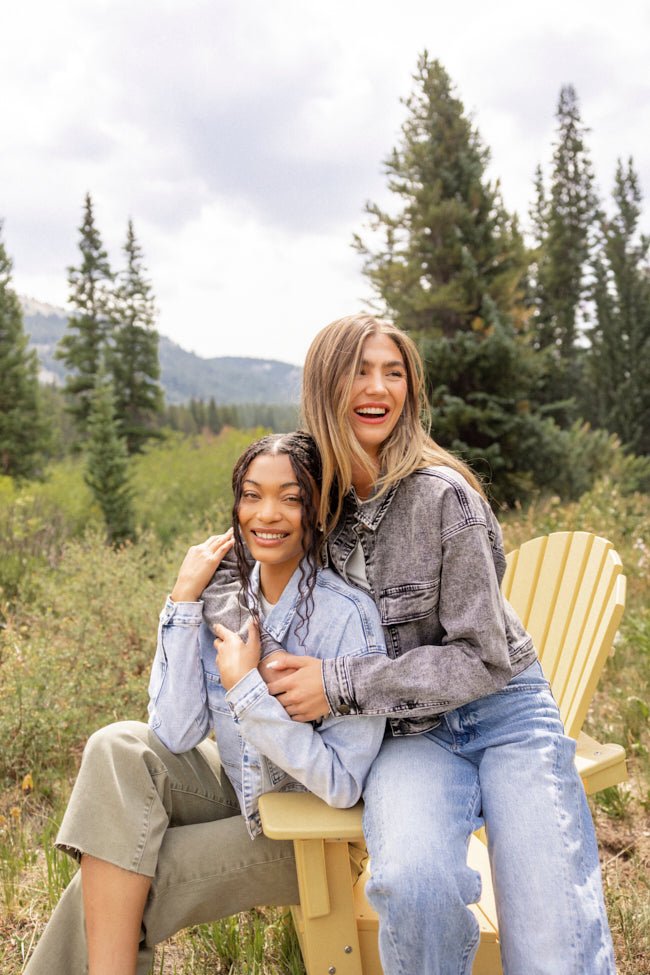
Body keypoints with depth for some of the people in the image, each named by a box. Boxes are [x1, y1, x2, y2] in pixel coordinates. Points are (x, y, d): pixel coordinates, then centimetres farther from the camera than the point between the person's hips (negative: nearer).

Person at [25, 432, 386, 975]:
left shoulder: (347, 615, -24)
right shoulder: (227, 600, -7)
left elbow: (343, 784, -23)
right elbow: (177, 736, -13)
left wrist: (245, 687, -27)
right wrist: (184, 600, -19)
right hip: (235, 790, 6)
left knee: (103, 899, -18)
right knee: (118, 748, -20)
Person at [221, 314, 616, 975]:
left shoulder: (440, 494, -15)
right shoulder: (312, 500, 1)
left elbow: (482, 658, -14)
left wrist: (341, 684, -17)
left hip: (503, 713, -2)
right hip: (409, 733, 3)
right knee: (413, 883, -31)